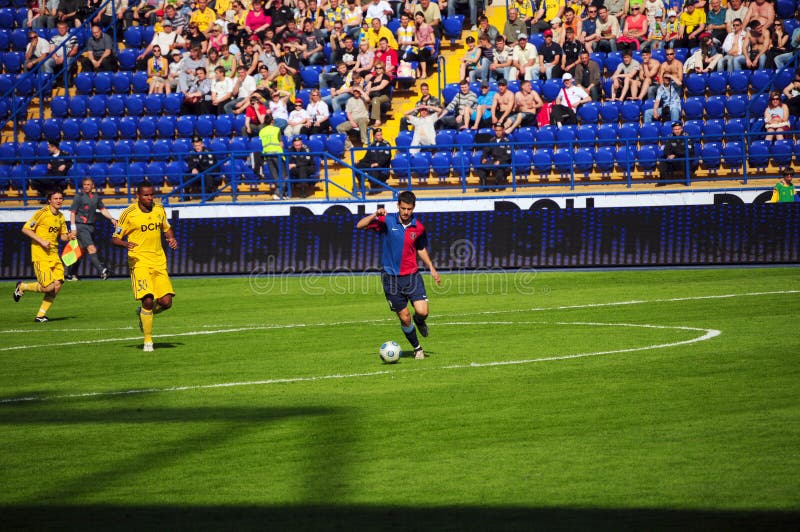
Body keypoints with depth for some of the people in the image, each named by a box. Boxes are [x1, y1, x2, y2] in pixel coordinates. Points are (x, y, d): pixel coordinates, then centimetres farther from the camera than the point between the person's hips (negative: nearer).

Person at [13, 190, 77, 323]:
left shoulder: (60, 217, 12)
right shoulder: (42, 213, -10)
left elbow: (62, 236, 21)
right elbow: (25, 229, -11)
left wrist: (69, 236, -3)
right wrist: (41, 241, -18)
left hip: (54, 254, 7)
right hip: (40, 254, -7)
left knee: (57, 285, -6)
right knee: (48, 286, -14)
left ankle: (41, 315, 7)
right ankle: (22, 287, 14)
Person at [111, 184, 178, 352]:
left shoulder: (159, 210, 8)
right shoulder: (129, 213, -6)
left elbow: (167, 228, 26)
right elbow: (115, 239, -2)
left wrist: (172, 239, 4)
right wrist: (125, 244, -24)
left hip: (159, 262, 5)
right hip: (139, 262, -5)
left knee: (166, 302, -6)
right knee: (148, 300, -17)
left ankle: (144, 313, 28)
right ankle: (148, 341, -3)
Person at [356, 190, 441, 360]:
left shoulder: (418, 227, 1)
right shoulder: (386, 221, -7)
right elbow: (360, 226, -14)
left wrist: (431, 269, 14)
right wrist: (375, 215, -27)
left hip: (412, 275, 2)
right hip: (391, 277, -1)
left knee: (422, 311, -14)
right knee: (404, 318, 2)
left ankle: (420, 322, 24)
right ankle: (417, 348, 24)